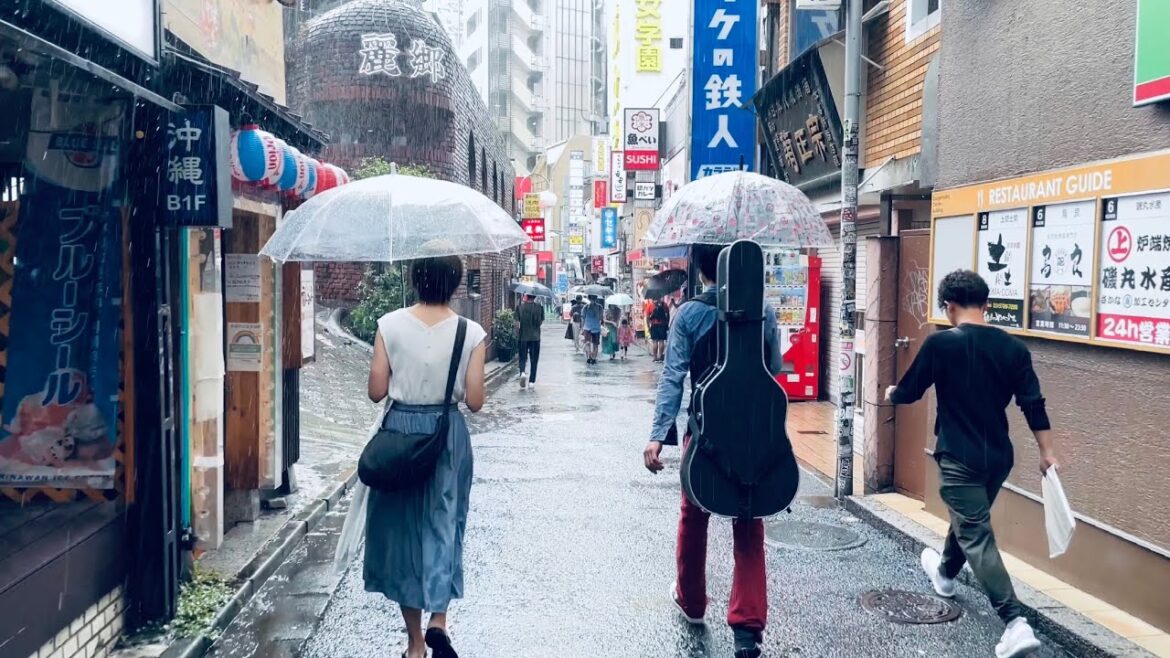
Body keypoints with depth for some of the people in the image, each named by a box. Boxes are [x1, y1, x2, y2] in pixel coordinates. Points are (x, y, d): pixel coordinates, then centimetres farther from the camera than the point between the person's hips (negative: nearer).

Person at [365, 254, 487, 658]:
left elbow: (376, 392, -5)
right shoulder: (471, 333, -9)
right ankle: (438, 618, -1)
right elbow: (475, 402, -7)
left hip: (399, 432, 0)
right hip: (447, 435, 0)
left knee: (402, 525, 12)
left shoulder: (390, 325, -8)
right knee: (443, 522, 16)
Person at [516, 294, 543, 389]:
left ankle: (522, 373, -17)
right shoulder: (539, 307, -5)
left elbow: (517, 322, -5)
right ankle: (531, 381, 10)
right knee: (534, 359, 10)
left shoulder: (520, 307, -5)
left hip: (523, 336, 0)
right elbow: (541, 322, -1)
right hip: (535, 337, 0)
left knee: (523, 358, 10)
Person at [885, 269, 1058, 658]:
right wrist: (1047, 454, 5)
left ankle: (1016, 623, -15)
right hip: (999, 456, 6)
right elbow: (1033, 405, -1)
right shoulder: (1013, 347, -1)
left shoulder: (940, 343, -14)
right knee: (969, 519, 27)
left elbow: (909, 392, -3)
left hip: (959, 458, -6)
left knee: (977, 536, -4)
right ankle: (945, 573, 52)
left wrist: (891, 394, 20)